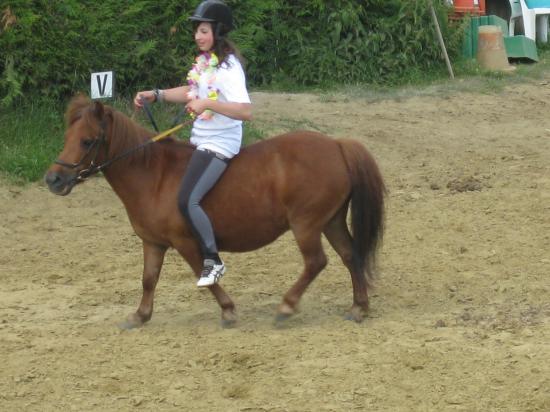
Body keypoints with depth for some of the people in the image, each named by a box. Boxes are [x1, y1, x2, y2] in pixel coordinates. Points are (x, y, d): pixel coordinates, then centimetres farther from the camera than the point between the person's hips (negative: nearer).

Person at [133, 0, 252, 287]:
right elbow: (192, 92, 22)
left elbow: (246, 111, -29)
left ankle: (213, 261, -8)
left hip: (219, 145, -10)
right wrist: (156, 95, 12)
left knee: (187, 201, -21)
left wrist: (208, 104, -38)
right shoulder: (204, 60, 6)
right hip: (200, 141, 10)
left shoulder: (227, 67, -21)